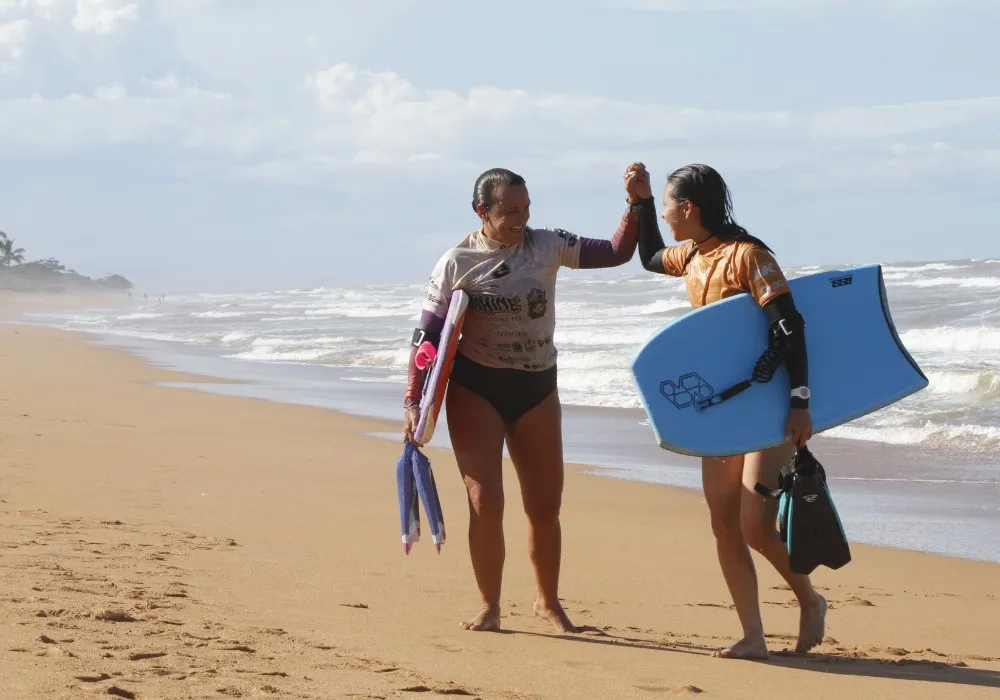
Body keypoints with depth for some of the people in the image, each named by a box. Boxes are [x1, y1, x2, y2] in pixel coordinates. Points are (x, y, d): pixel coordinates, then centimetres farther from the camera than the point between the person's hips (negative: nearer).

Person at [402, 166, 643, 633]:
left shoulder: (547, 246, 0)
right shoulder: (458, 263, -6)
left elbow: (616, 252, 0)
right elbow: (427, 337, -4)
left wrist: (636, 205, -13)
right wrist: (413, 403, -8)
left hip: (537, 389, 3)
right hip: (475, 389, -3)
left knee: (545, 507, 8)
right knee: (486, 504, -7)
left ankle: (548, 602, 28)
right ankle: (489, 608, 10)